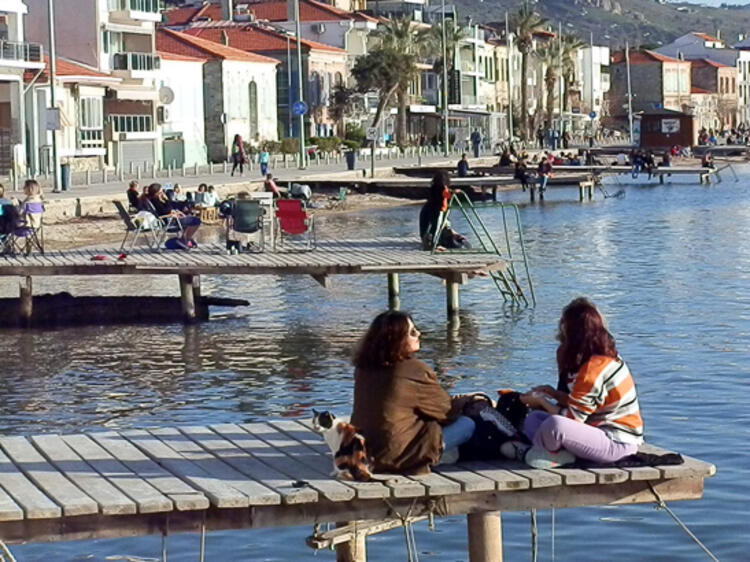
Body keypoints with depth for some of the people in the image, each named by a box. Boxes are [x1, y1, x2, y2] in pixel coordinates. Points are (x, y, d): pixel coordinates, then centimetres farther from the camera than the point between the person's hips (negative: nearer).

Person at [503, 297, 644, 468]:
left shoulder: (593, 369, -21)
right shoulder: (607, 357, 9)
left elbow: (573, 418, -15)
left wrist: (541, 401, 0)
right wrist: (553, 393, 6)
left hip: (617, 444, -11)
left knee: (554, 425, -35)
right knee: (533, 419, 13)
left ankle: (532, 451, -5)